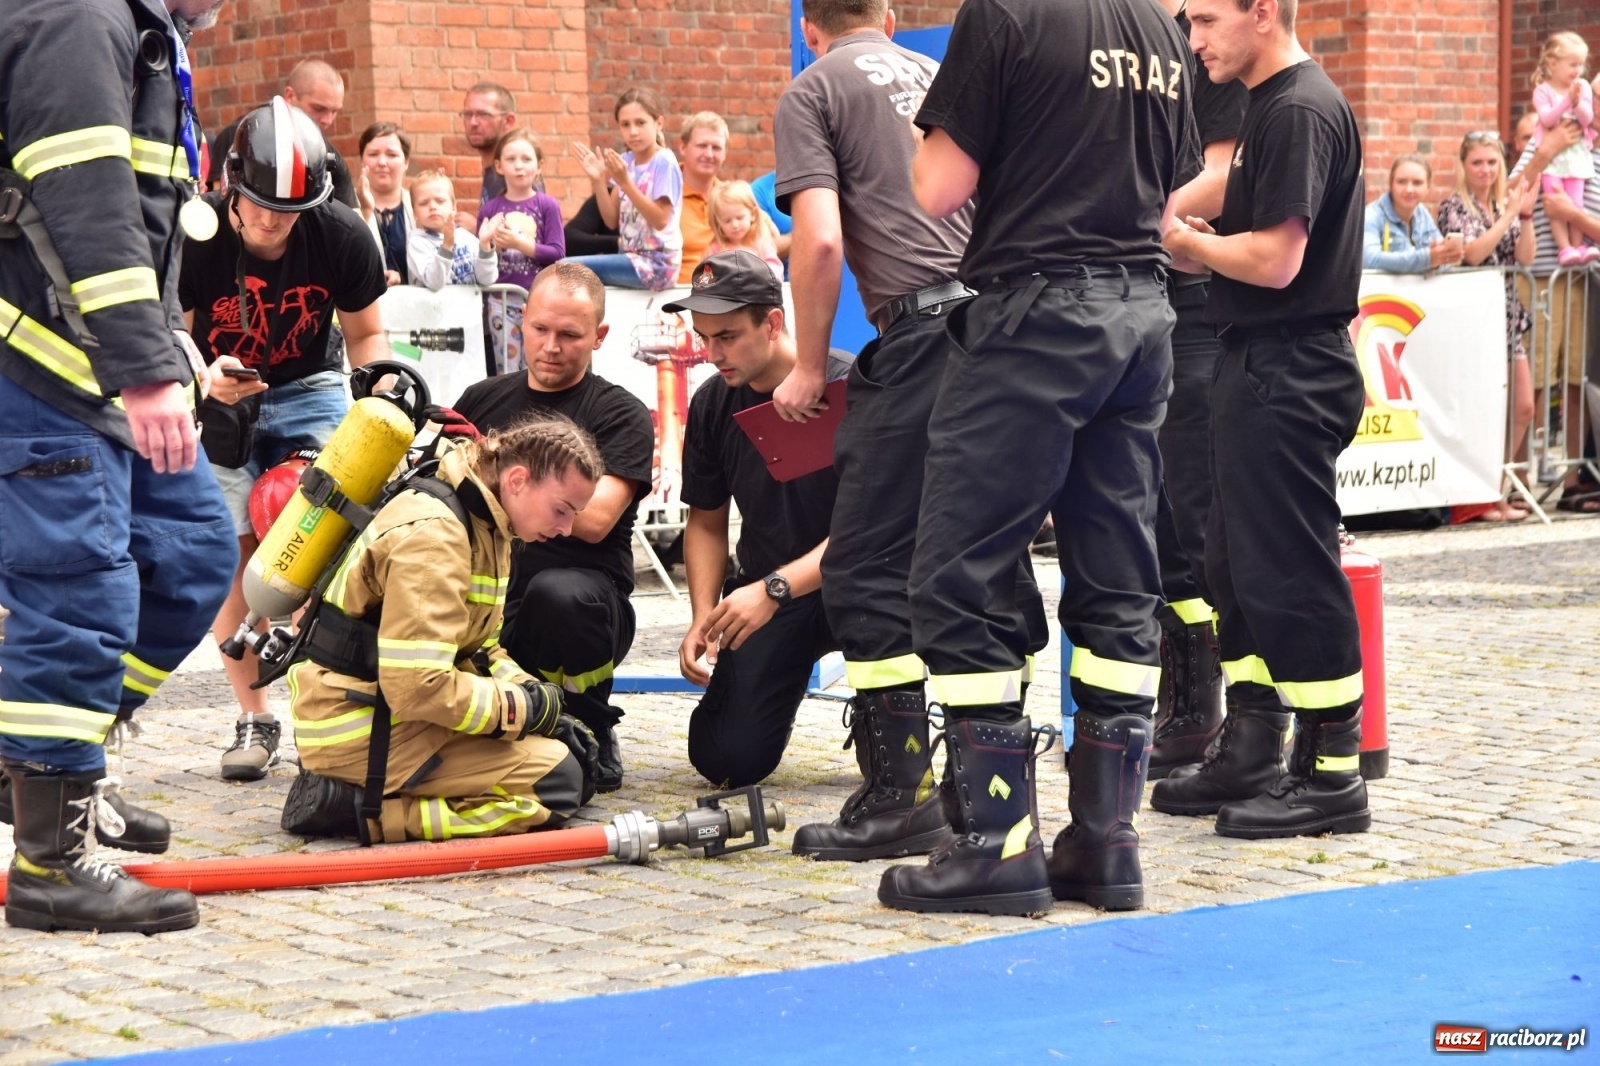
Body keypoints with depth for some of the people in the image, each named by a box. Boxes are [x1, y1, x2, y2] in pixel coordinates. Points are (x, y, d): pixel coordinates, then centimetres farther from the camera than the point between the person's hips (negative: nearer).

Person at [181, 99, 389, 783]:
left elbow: (366, 332, 0)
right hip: (217, 396, 0)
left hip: (307, 392, 1)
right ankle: (253, 719, 2)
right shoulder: (193, 234, -22)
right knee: (234, 553, -8)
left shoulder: (342, 236, -15)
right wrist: (205, 376, -34)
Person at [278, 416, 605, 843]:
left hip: (391, 710, 10)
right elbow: (418, 688, -28)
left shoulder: (484, 522, 10)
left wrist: (535, 697, -2)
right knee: (558, 781, -15)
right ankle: (356, 806, -13)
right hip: (363, 731, -10)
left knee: (573, 752, 12)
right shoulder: (432, 534, -23)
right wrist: (528, 706, -17)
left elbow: (476, 648, 16)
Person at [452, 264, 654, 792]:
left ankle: (592, 732, -11)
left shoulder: (621, 415, 3)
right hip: (482, 601, 3)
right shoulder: (482, 401, 17)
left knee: (557, 592, -40)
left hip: (585, 599, -3)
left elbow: (595, 518, -13)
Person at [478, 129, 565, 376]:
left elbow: (557, 253, -9)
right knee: (506, 372, 7)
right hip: (502, 300, 2)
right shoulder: (489, 210, 5)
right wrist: (487, 245, -15)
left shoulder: (547, 205, -1)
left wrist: (520, 243, -18)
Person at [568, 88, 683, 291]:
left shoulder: (664, 162, -11)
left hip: (656, 263, -7)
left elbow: (660, 220, -18)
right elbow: (612, 220, 7)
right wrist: (598, 181, -7)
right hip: (632, 258, 7)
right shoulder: (625, 161, 8)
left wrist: (626, 183, -23)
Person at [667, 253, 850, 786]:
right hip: (762, 593, 4)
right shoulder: (713, 404, 1)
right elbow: (706, 523, 11)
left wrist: (775, 590, -33)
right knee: (729, 760, -12)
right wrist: (703, 619, -5)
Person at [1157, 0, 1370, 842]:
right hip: (1263, 367, 10)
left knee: (1290, 573, -5)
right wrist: (1195, 241, 3)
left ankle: (1332, 776, 1)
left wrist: (1181, 239, -8)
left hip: (1290, 375, -10)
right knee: (1236, 566, 14)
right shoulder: (1270, 107, 16)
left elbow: (1276, 260, -21)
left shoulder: (1300, 111, -16)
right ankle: (1250, 756, 22)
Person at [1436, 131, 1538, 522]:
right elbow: (1471, 253, -19)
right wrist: (1509, 216, -16)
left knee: (1523, 408, 5)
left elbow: (1524, 257, 4)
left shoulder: (1505, 203, 13)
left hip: (1507, 317, 7)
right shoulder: (1454, 207, -5)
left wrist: (1525, 214, -9)